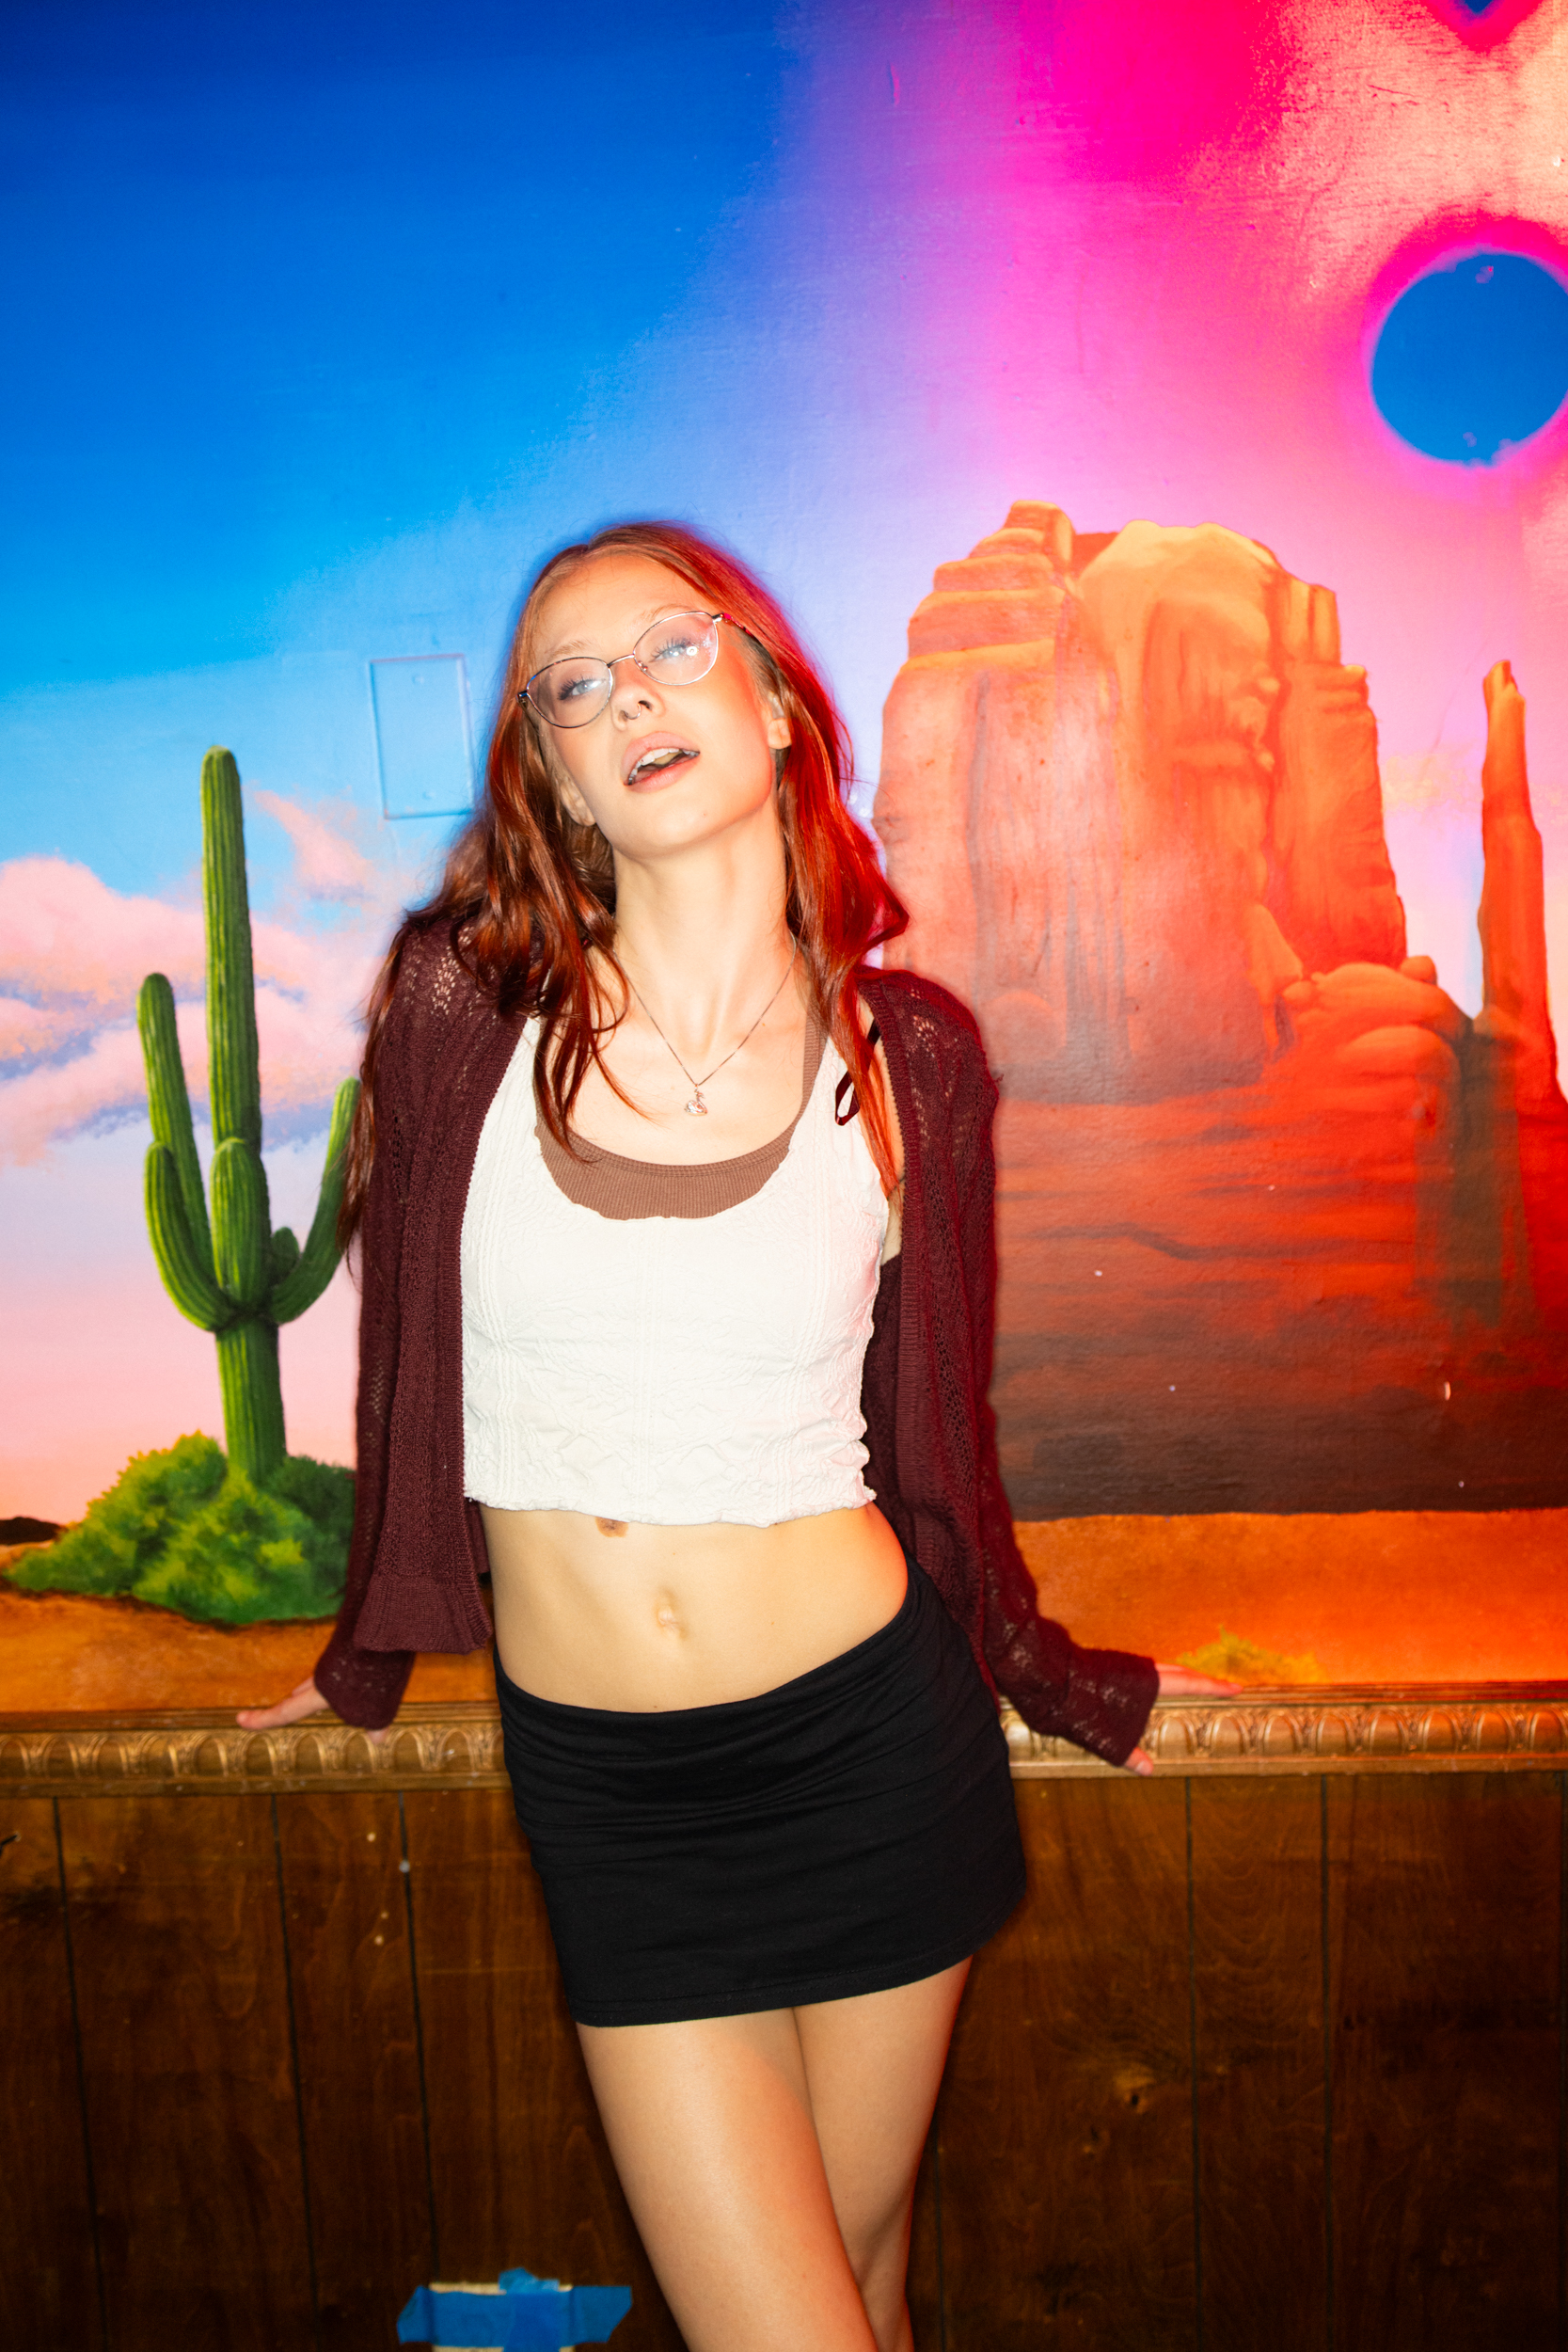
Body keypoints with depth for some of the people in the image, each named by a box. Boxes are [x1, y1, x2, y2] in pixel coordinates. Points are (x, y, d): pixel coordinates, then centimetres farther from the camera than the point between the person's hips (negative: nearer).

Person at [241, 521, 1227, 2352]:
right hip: (600, 1782, 0)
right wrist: (369, 1659, 15)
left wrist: (1049, 1679, 15)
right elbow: (405, 1362, 4)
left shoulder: (907, 1053, -5)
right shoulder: (462, 999, -7)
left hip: (870, 1736, 1)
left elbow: (932, 1423, 6)